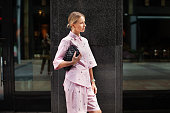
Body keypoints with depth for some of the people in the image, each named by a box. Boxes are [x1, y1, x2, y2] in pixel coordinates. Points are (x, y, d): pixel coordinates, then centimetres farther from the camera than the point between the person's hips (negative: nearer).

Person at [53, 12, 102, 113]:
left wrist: (92, 82, 17)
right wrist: (72, 62, -21)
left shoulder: (84, 41, 16)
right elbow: (56, 64, -7)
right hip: (74, 83, -7)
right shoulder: (67, 41, -5)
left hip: (86, 83, 7)